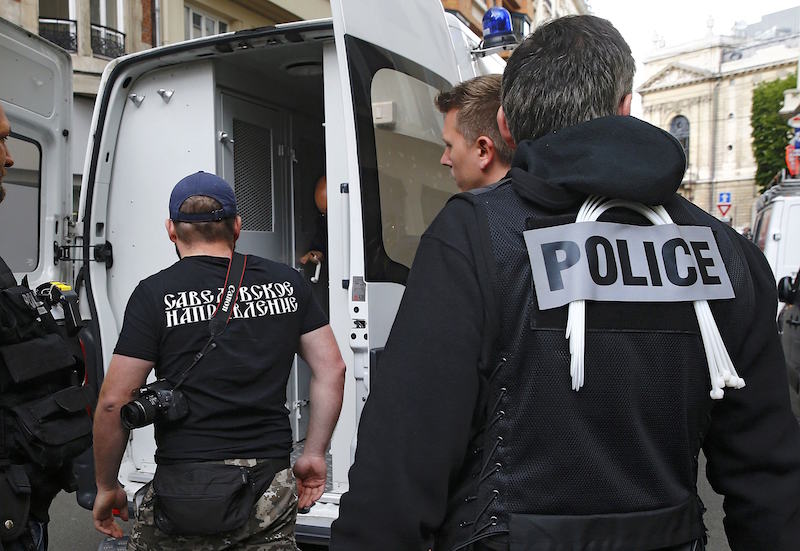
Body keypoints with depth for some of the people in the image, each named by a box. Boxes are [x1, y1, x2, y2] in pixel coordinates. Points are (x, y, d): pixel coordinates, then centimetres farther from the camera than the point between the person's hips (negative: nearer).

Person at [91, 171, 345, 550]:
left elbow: (113, 402, -6)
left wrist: (107, 487, 7)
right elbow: (332, 369, 4)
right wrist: (314, 455, 11)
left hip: (185, 492, -2)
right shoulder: (286, 282, 4)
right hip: (270, 489, 2)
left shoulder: (154, 294, -5)